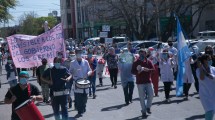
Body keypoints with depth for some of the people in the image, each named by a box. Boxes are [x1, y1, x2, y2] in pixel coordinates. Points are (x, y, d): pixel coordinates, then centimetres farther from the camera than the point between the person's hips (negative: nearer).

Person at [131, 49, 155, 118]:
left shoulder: (148, 62, 7)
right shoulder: (136, 63, 1)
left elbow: (153, 69, -2)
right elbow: (132, 72, -3)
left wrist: (147, 69, -19)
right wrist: (138, 71, -20)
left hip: (148, 81, 2)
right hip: (140, 82, -2)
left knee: (151, 95, -2)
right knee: (142, 97, -1)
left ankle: (148, 107, 22)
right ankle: (144, 111, 7)